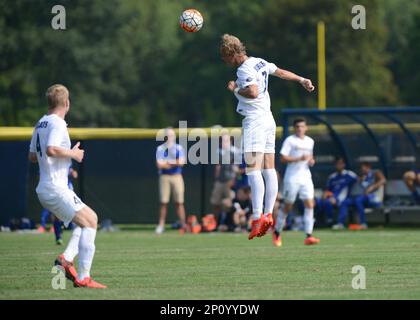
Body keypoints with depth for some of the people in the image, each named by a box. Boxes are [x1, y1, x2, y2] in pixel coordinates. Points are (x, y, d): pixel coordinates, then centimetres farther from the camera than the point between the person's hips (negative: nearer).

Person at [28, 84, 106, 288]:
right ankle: (83, 277, -18)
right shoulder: (57, 124, -13)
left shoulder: (40, 124, 16)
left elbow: (32, 156, 22)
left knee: (90, 218, 16)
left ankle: (67, 257, -1)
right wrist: (72, 153, -14)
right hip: (56, 189, -10)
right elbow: (51, 149, -29)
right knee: (90, 222, -12)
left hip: (44, 190, 10)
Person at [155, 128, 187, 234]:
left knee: (179, 202, -2)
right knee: (163, 202, -1)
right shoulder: (160, 148, 5)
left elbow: (181, 162, -5)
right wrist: (174, 163, -4)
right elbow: (160, 164, -6)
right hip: (164, 177, 0)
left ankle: (183, 225, -2)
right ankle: (161, 225, 3)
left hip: (177, 177, 1)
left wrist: (167, 162, -7)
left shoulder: (179, 148, 8)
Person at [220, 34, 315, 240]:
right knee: (269, 169, 6)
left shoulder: (244, 70, -13)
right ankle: (268, 214, 4)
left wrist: (235, 89, -9)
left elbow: (253, 92, -26)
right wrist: (301, 80, 38)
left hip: (254, 121, -10)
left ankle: (258, 218, -24)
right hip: (268, 120, 10)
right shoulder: (260, 62, 13)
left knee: (253, 169, -15)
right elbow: (281, 72, 26)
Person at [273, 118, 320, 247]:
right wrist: (299, 159, -21)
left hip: (306, 177, 5)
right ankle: (277, 233, 22)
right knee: (287, 206, 3)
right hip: (292, 177, -5)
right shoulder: (290, 140, -5)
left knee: (309, 204, -10)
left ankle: (309, 236, -14)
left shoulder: (310, 141, 13)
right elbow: (283, 158, -13)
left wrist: (311, 161, 7)